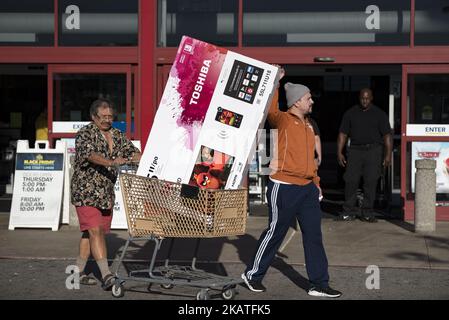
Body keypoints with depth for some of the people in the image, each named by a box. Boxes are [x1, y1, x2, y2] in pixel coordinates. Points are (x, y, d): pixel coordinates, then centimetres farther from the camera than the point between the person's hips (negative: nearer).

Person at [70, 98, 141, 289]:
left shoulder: (116, 135, 14)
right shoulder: (85, 134, -9)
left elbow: (132, 152, 12)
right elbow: (90, 154, -25)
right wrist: (111, 162, -41)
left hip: (106, 192, 7)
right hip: (86, 191, -7)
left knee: (90, 232, 11)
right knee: (95, 231, -13)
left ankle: (78, 272, 20)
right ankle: (106, 275, -21)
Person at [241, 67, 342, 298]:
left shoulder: (308, 126, 16)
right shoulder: (283, 120, -5)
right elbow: (271, 109, -21)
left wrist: (316, 182, 19)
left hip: (307, 187, 8)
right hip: (284, 187, -8)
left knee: (314, 234, 6)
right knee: (275, 232, 3)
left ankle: (319, 284, 12)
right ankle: (252, 274, 21)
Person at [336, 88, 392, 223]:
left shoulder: (379, 114, 7)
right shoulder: (350, 113, 10)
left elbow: (387, 135, 4)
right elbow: (343, 134, 10)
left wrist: (388, 154, -4)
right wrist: (339, 152, 2)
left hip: (373, 151, -1)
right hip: (355, 150, 1)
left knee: (371, 181, -4)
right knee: (350, 180, -5)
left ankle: (367, 212, 4)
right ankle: (349, 211, 4)